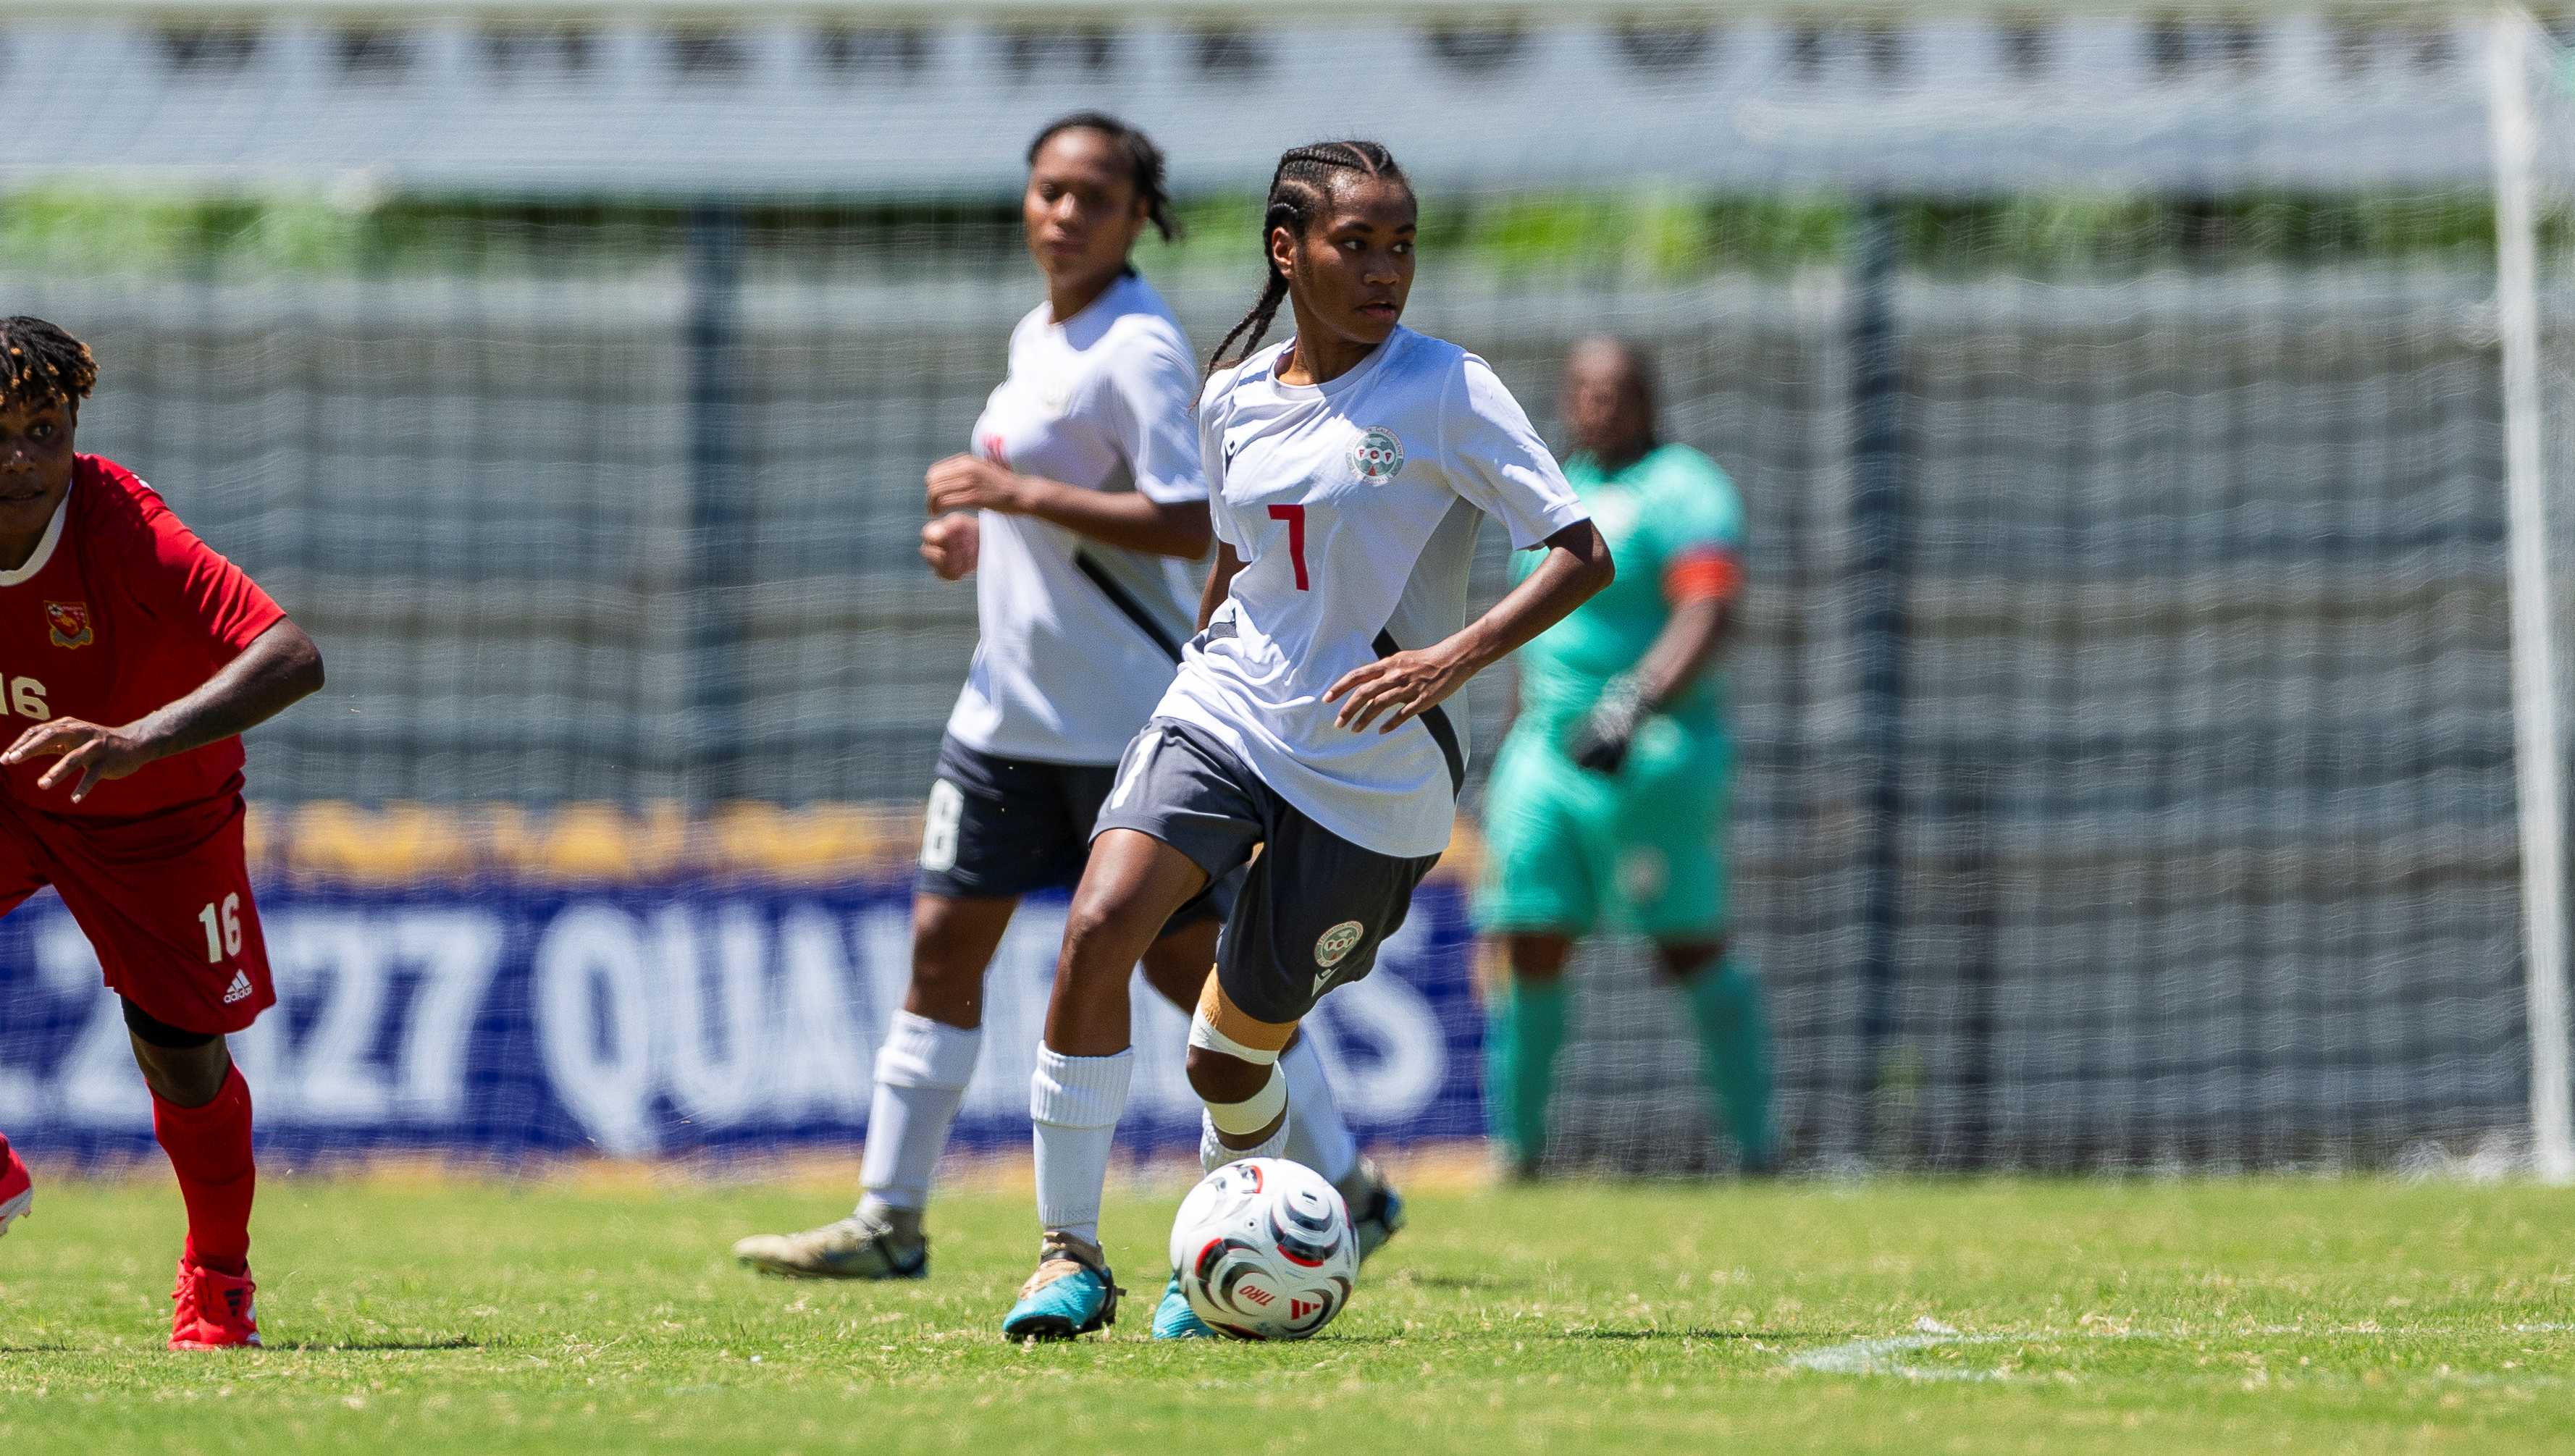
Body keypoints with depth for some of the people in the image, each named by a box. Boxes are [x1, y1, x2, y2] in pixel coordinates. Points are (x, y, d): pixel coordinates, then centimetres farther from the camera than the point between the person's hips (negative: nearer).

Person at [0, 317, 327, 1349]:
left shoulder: (125, 536, -35)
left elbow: (294, 658, -46)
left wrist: (140, 742, -58)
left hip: (155, 814, -2)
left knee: (181, 1058, 0)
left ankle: (218, 1274, 27)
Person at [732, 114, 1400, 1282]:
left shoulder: (1137, 349, -15)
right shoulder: (1035, 339, 13)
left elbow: (1188, 522, -24)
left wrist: (1017, 494, -23)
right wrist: (971, 533, 8)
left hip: (1127, 715, -8)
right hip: (1010, 706, 8)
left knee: (1183, 959, -2)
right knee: (942, 942, 4)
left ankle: (1347, 1190, 11)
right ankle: (888, 1219, 8)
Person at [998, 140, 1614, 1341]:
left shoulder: (1447, 394, -8)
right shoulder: (1233, 400, 7)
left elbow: (1583, 556, -12)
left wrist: (1454, 656, -25)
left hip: (1372, 774, -3)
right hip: (1223, 715, 3)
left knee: (1232, 1058, 3)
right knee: (1097, 930, -23)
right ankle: (1071, 1255, -15)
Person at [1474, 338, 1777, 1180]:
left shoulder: (1682, 493, -8)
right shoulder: (1565, 489, 17)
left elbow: (1707, 618, -22)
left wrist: (1631, 706, -35)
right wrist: (1516, 742, 28)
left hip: (1651, 759, -7)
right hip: (1545, 754, 7)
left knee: (1692, 953, -4)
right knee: (1526, 948, -1)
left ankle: (1756, 1149, 5)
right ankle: (1517, 1156, 5)